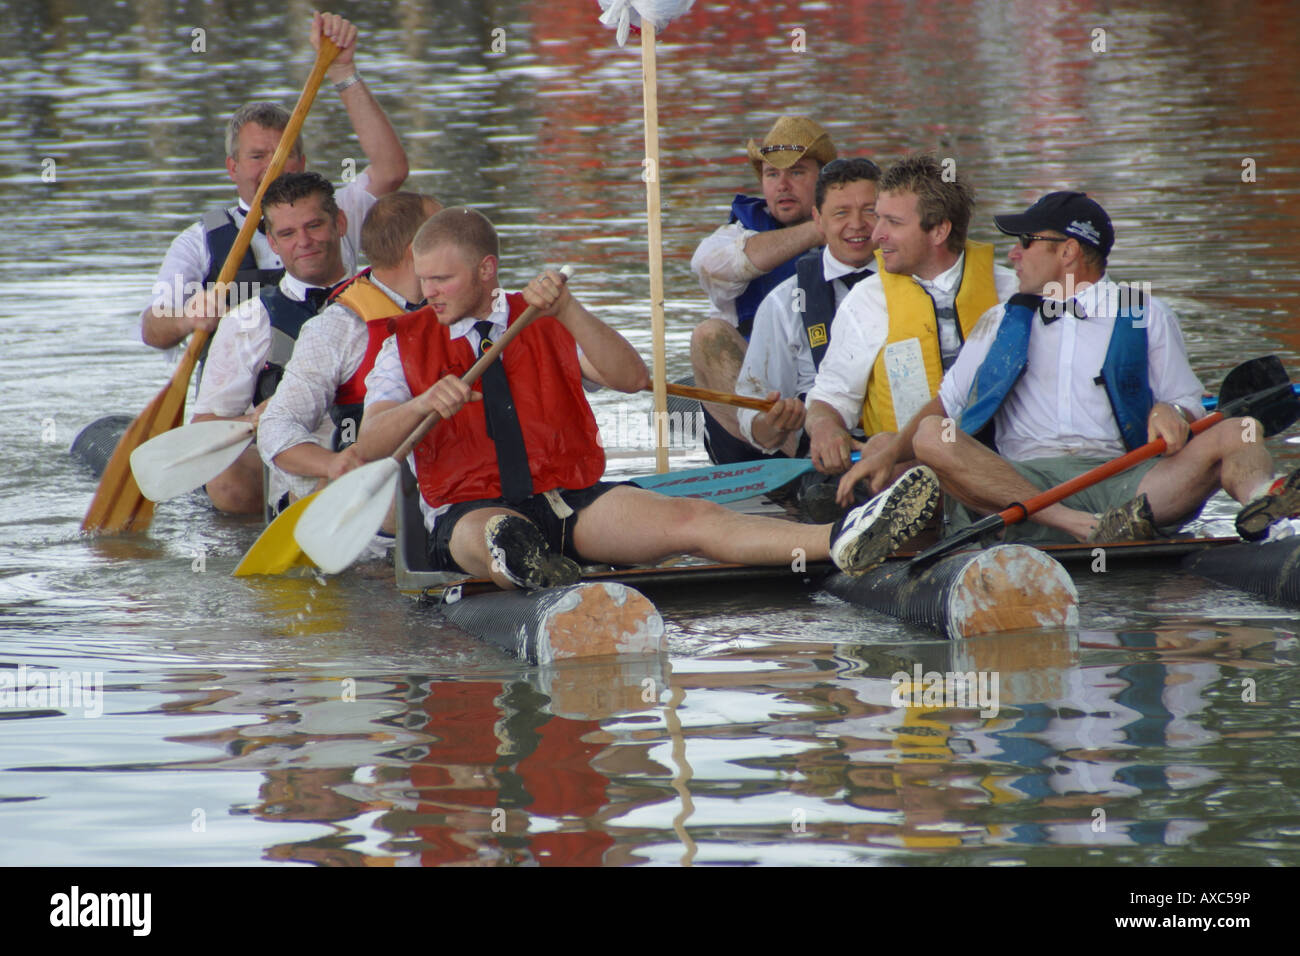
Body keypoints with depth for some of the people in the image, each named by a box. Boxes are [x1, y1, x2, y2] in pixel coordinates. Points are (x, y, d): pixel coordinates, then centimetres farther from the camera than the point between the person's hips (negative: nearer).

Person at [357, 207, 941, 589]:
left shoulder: (544, 327, 17)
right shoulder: (407, 344, 15)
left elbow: (633, 378, 2)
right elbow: (369, 445, 0)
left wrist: (566, 313, -12)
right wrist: (422, 405, -21)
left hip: (572, 499, 2)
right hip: (473, 508, -2)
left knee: (691, 518, -22)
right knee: (494, 537, -41)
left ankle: (841, 542, -44)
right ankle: (521, 562, -80)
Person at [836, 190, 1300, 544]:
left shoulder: (1148, 316, 18)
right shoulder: (1003, 321, 26)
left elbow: (1188, 407, 13)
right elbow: (946, 404, 21)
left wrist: (1170, 412, -11)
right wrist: (889, 454, 5)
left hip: (1127, 481, -1)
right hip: (1019, 481, 1)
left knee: (1237, 433, -23)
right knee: (931, 437, -28)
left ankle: (1258, 506, -61)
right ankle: (1086, 527, -43)